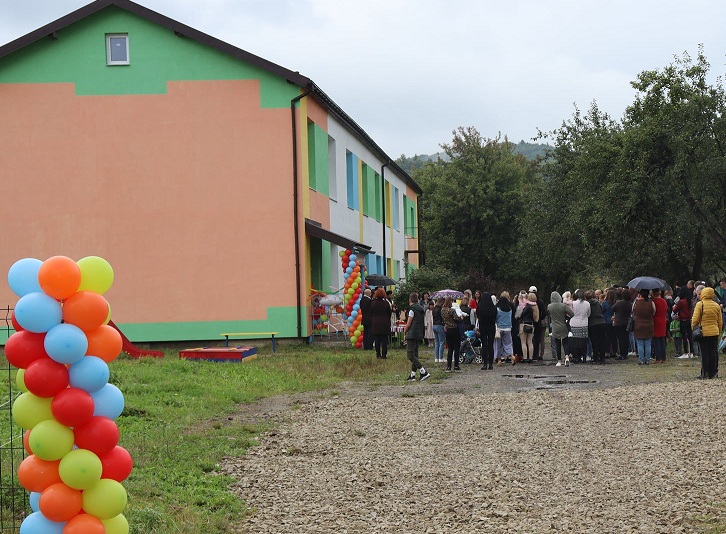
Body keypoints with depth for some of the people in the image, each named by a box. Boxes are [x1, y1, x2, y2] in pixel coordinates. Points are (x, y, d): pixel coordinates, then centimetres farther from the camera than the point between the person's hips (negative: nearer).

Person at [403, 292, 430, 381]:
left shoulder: (412, 309, -11)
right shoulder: (421, 309, 13)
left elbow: (408, 324, -11)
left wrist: (404, 332, 4)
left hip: (412, 334, -9)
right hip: (420, 334, 9)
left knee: (410, 355, -10)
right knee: (415, 354, 12)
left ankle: (424, 372, -19)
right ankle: (412, 375, 12)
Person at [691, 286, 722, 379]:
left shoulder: (700, 304, -8)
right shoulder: (717, 306, 5)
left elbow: (695, 320, -11)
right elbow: (720, 322, 10)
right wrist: (719, 332, 20)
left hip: (703, 333, -3)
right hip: (714, 333, 3)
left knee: (704, 354, 2)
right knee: (714, 353, 8)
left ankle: (705, 373, 1)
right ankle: (714, 373, 11)